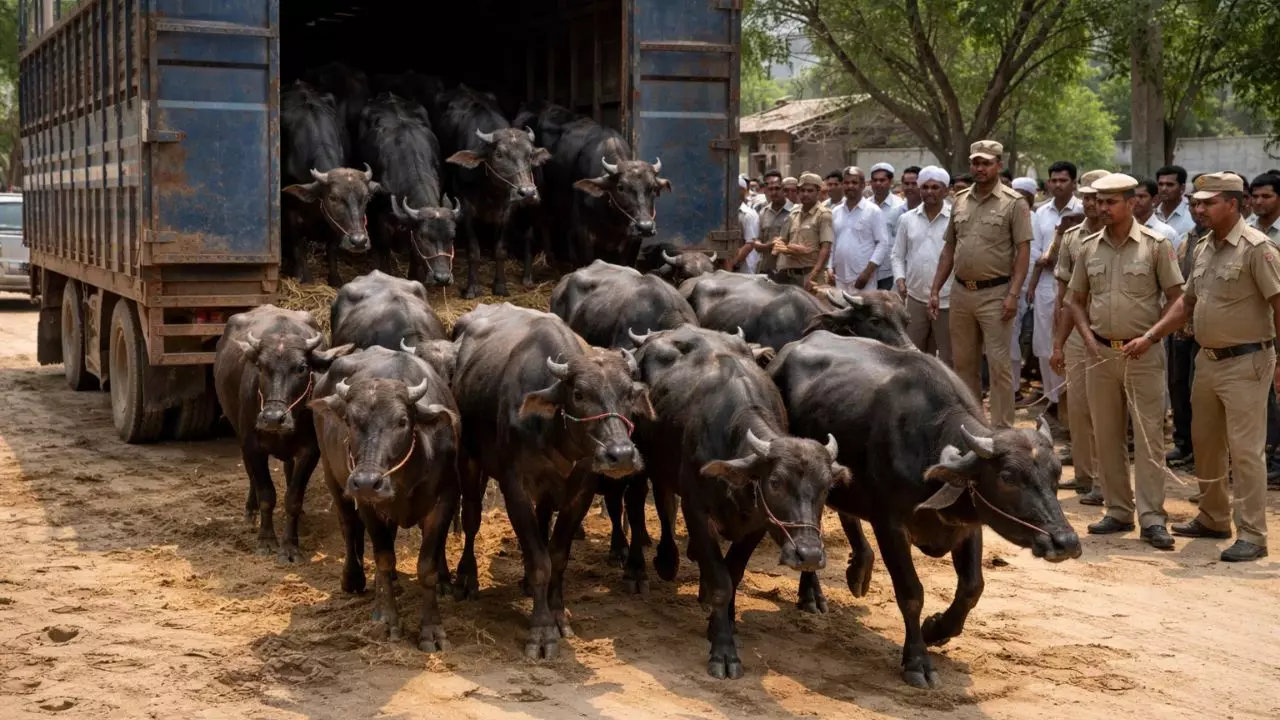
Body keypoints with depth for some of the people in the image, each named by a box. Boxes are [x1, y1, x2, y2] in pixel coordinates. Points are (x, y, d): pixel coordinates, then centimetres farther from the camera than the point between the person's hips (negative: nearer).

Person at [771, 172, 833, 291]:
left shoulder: (823, 215, -4)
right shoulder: (794, 212, 15)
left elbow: (826, 248, -13)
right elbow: (784, 240, 22)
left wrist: (813, 275, -23)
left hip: (809, 272, -6)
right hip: (789, 272, 6)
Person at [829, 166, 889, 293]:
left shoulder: (872, 211, -2)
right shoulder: (835, 212, 13)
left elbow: (883, 243, -7)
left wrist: (867, 272, -14)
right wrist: (830, 269, 6)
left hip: (863, 277, -5)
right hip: (840, 278, 5)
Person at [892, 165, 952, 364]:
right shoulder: (907, 219, 9)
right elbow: (897, 255, 14)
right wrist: (900, 279, -2)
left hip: (947, 300, -4)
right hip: (915, 298, 4)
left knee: (948, 358, 5)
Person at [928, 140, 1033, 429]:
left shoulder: (1014, 203, -5)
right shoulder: (960, 201, 11)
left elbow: (1023, 250, -8)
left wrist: (1013, 294, -16)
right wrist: (935, 290, 10)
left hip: (994, 294, -6)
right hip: (961, 293, 6)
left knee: (998, 364, -4)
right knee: (963, 362, 12)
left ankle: (1002, 429, 2)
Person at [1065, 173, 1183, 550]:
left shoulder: (1156, 245, -5)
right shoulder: (1089, 247, 7)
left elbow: (1176, 299, -4)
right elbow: (1076, 300, 14)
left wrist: (1151, 337, -13)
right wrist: (1089, 338, 0)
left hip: (1143, 354, -4)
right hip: (1100, 353, 4)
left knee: (1149, 437, -4)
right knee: (1107, 437, 9)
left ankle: (1152, 518, -2)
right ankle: (1118, 511, 19)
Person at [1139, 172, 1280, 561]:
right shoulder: (1205, 246, 10)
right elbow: (1188, 302, 17)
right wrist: (1149, 336, 9)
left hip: (1245, 362, -9)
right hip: (1208, 359, 9)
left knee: (1244, 449, -7)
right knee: (1205, 442, 17)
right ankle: (1213, 518, 33)